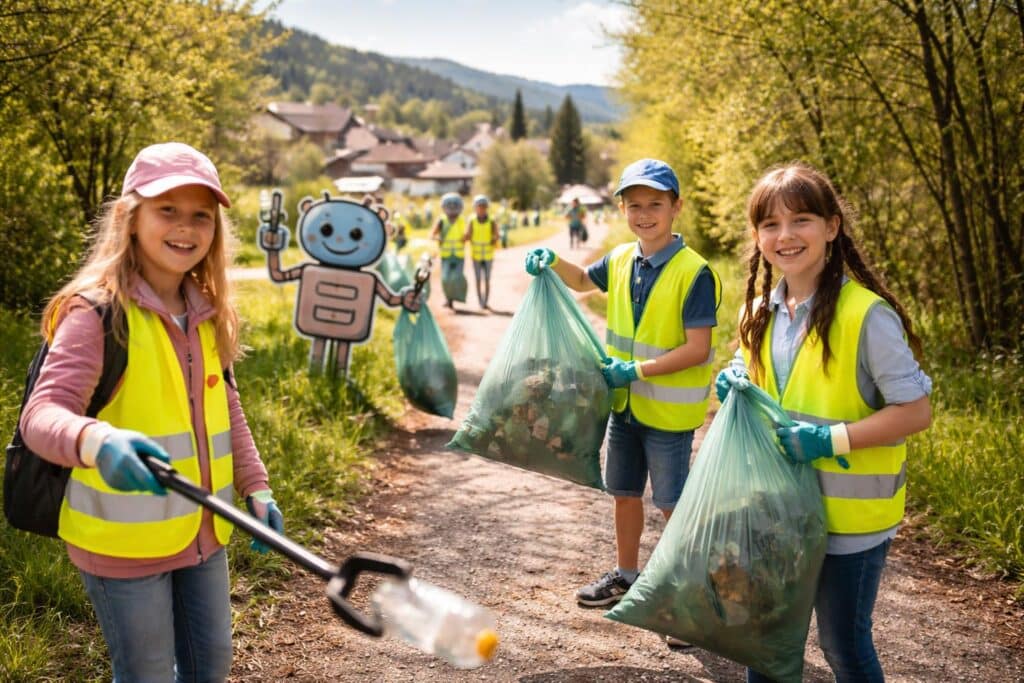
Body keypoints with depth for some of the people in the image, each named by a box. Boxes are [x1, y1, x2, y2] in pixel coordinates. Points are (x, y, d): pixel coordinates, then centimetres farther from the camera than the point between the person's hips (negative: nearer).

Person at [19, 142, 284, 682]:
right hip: (124, 543, -6)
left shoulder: (206, 313, 6)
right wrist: (96, 441, -47)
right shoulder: (98, 312, -16)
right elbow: (42, 413, -26)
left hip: (203, 534, 7)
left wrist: (255, 487, 7)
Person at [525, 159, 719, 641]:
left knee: (672, 503, 5)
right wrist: (552, 262, 0)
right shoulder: (621, 260, 1)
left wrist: (636, 370, -25)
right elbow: (582, 281, 20)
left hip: (669, 411, -7)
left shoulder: (693, 273, -20)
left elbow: (697, 349, -23)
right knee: (624, 492, 20)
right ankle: (626, 575, 39)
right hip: (624, 403, 7)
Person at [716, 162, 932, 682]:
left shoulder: (867, 314, -19)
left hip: (850, 516, -6)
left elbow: (915, 412, -18)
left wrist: (830, 439, -25)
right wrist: (736, 385, -5)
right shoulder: (761, 312, 3)